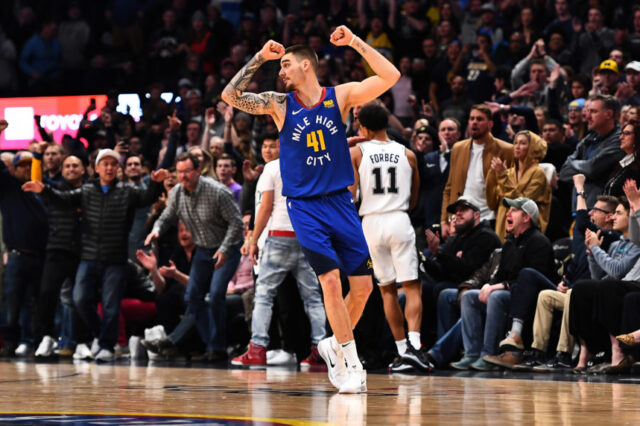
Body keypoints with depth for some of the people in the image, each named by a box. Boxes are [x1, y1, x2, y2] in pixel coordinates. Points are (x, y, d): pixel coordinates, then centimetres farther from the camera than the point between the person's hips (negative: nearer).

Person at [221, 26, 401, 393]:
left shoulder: (341, 96, -1)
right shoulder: (279, 104, 0)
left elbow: (390, 77, -11)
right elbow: (231, 95, -10)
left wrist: (355, 42, -16)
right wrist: (260, 58, -12)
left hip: (340, 201, 2)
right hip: (305, 206, -2)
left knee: (363, 284, 0)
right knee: (331, 279, -15)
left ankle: (336, 345, 24)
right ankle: (351, 363, -8)